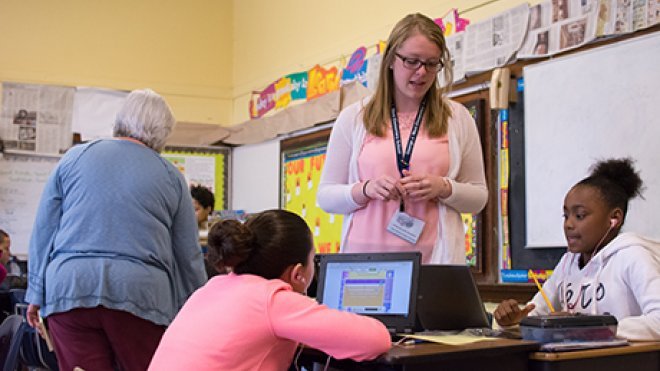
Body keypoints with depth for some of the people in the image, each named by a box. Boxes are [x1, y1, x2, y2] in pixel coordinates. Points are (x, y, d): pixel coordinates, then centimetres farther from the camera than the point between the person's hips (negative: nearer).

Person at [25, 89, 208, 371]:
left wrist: (37, 294, 17)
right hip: (140, 292, -1)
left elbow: (43, 232, 11)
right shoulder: (171, 176, 9)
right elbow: (188, 255, 10)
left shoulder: (74, 158, 12)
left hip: (68, 289, 1)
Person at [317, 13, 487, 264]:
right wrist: (367, 189, -12)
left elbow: (478, 196, 11)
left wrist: (444, 188, -10)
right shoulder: (353, 118, 6)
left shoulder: (457, 118, 6)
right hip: (365, 258, 0)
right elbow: (325, 196, 7)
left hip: (434, 260, 0)